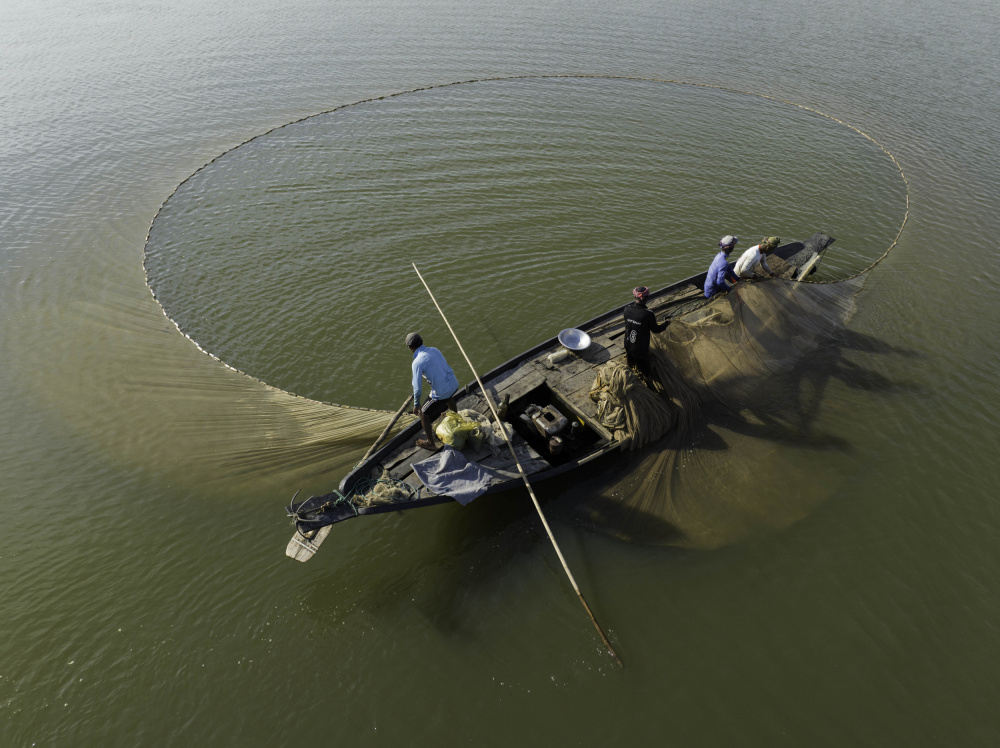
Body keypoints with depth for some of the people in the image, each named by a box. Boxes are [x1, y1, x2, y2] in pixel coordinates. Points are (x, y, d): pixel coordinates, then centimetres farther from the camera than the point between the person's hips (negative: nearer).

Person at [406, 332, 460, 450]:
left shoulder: (417, 362, -19)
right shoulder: (434, 350, 1)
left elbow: (418, 388, -18)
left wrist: (416, 404, -2)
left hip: (441, 393, -7)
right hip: (454, 384, 8)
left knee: (424, 415, 15)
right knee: (448, 397, 43)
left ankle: (430, 443, 28)